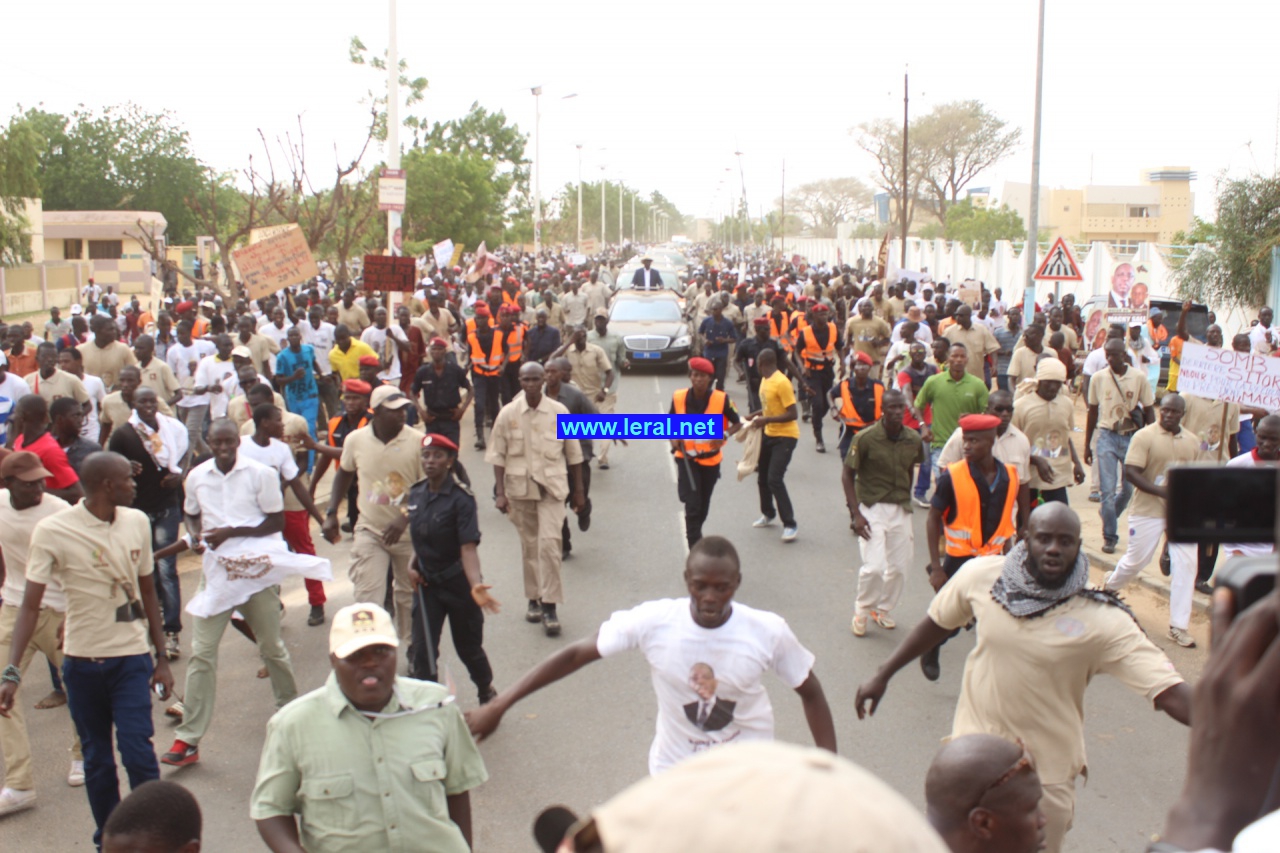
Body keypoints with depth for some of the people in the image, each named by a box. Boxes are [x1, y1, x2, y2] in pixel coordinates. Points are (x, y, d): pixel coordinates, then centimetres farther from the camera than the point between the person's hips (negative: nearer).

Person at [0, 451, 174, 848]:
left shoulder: (137, 522, 1)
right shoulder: (53, 531, -11)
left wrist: (161, 658, 10)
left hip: (132, 657, 1)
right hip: (82, 661, -1)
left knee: (138, 751, -7)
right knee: (97, 759, 10)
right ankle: (108, 841, 26)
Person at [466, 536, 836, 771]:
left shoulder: (769, 632, -23)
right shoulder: (653, 621, -24)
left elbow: (810, 692, -7)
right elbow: (575, 654, -18)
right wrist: (497, 706, -19)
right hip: (676, 772, 0)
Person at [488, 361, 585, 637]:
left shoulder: (559, 412, -3)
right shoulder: (508, 414, -1)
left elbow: (574, 454, 5)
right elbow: (498, 456, 3)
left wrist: (578, 491, 7)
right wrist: (500, 493, -3)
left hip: (552, 487, -1)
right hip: (519, 488, 2)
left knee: (550, 543, -13)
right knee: (529, 545, 10)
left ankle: (549, 606, -5)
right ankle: (534, 600, 24)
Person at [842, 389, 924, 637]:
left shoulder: (914, 440, -3)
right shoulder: (866, 438, -16)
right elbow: (847, 474, -10)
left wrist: (906, 500, 9)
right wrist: (856, 514, -14)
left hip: (901, 509, 4)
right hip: (872, 507, -4)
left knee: (897, 566, 9)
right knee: (874, 566, -12)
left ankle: (882, 609, 32)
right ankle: (861, 610, 13)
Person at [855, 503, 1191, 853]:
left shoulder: (1104, 620, -18)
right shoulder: (982, 575, -10)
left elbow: (1169, 692, -22)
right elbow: (938, 622, 6)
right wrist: (882, 675, 9)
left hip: (1045, 776, -2)